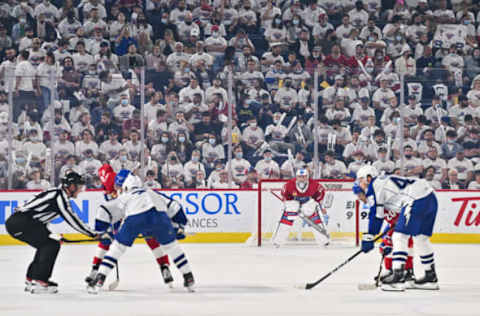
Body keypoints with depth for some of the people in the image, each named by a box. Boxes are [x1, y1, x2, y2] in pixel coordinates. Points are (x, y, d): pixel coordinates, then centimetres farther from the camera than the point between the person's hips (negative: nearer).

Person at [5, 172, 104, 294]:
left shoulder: (58, 194, 18)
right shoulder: (59, 197, -12)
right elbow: (72, 220, -13)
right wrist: (94, 234, -8)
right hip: (22, 223, -10)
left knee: (46, 245, 19)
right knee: (52, 244, -10)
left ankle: (31, 280, 23)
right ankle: (39, 282, -14)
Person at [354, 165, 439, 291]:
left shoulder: (374, 185, 4)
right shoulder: (386, 181, 31)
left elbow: (376, 215, -2)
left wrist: (368, 238, 1)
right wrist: (387, 242, 35)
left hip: (417, 201, -10)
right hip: (431, 199, 10)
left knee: (400, 237, -6)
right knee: (421, 238, 19)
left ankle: (398, 277, -11)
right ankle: (431, 277, 26)